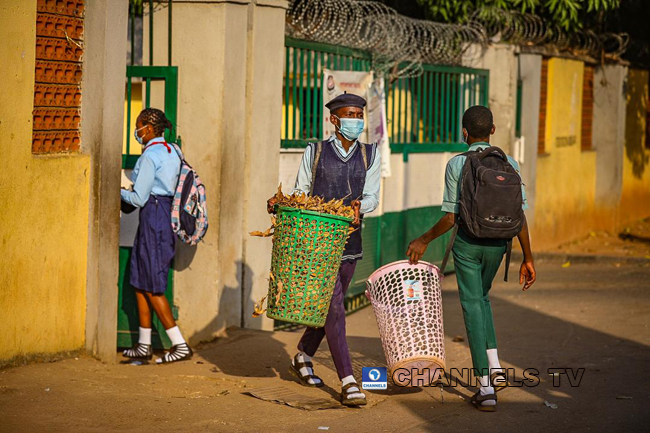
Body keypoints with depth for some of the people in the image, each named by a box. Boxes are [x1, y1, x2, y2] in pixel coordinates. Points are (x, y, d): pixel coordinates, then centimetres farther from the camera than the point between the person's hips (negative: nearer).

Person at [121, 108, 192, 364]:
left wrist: (118, 192, 4)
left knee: (152, 287, -4)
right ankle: (144, 345, 16)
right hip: (168, 214, 9)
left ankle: (180, 345, -6)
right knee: (140, 283, 14)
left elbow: (138, 198, -15)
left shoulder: (150, 155, -14)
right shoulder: (172, 152, 13)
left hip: (153, 217, -9)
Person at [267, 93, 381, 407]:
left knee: (328, 306, 16)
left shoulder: (370, 155, 6)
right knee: (334, 308, -12)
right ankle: (348, 383, -14)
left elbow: (372, 197, 1)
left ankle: (302, 358, 41)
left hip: (349, 240, 4)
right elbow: (300, 192, 6)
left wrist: (360, 205, -21)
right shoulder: (315, 152, 0)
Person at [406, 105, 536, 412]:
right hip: (497, 242, 3)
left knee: (473, 306, 3)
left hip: (467, 242, -3)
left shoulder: (456, 165, -8)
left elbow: (451, 217, -10)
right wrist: (527, 258, 3)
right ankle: (495, 368, 14)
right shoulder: (509, 164, -1)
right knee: (481, 298, 26)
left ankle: (486, 389, -1)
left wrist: (424, 241, 4)